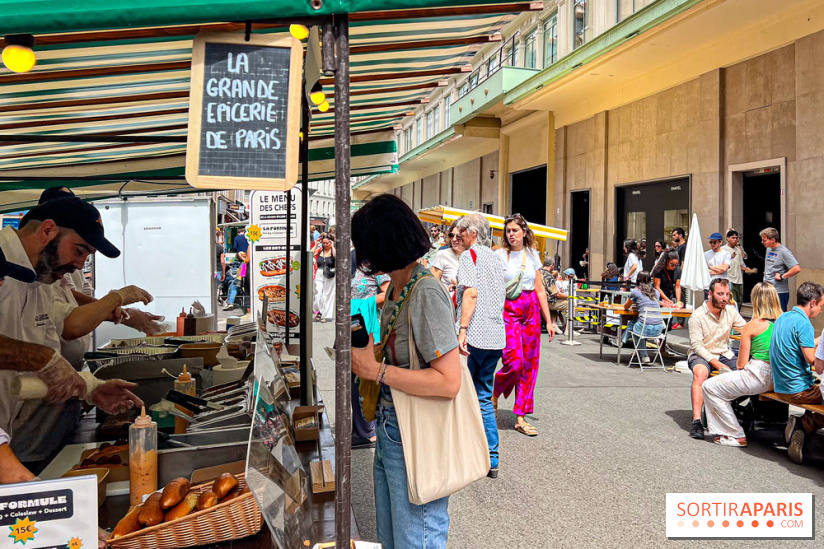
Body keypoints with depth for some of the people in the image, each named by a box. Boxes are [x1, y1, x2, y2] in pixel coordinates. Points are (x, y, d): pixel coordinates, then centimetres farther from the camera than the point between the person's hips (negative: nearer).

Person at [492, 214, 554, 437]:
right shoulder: (499, 256, -1)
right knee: (514, 361, -13)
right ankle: (494, 394, 19)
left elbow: (540, 290, 12)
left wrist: (548, 320, 9)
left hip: (531, 311, 4)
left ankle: (520, 418, 10)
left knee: (529, 363, 2)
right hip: (508, 310, -4)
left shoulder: (533, 256, 9)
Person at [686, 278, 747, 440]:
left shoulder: (730, 310, 5)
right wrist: (717, 364, -23)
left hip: (724, 354, 5)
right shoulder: (698, 315, -11)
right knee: (700, 373, -36)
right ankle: (696, 421, -40)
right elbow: (697, 346, -15)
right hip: (700, 355, -5)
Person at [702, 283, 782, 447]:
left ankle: (737, 436, 4)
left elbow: (741, 364, -7)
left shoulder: (752, 326, -10)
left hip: (758, 376, -8)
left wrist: (738, 363, 16)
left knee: (710, 387, 4)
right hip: (778, 377, 8)